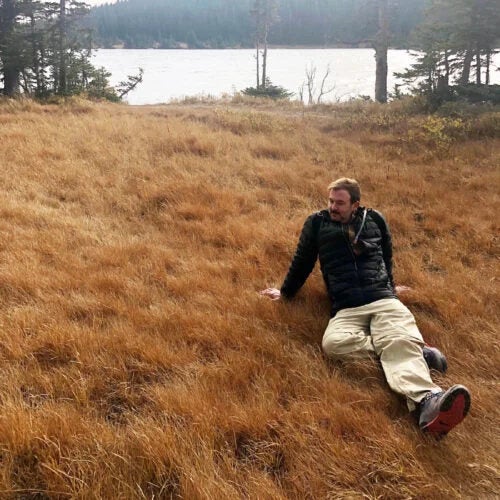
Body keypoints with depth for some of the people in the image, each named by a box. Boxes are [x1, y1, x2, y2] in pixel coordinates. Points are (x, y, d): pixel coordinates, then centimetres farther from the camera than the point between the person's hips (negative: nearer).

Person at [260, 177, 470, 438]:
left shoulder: (374, 220, 18)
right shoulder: (317, 223, 15)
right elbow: (302, 262, 25)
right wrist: (285, 293, 30)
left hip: (384, 301, 1)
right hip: (347, 309, 0)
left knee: (401, 340, -31)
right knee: (333, 343, -34)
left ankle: (427, 402, -58)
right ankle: (415, 351, -31)